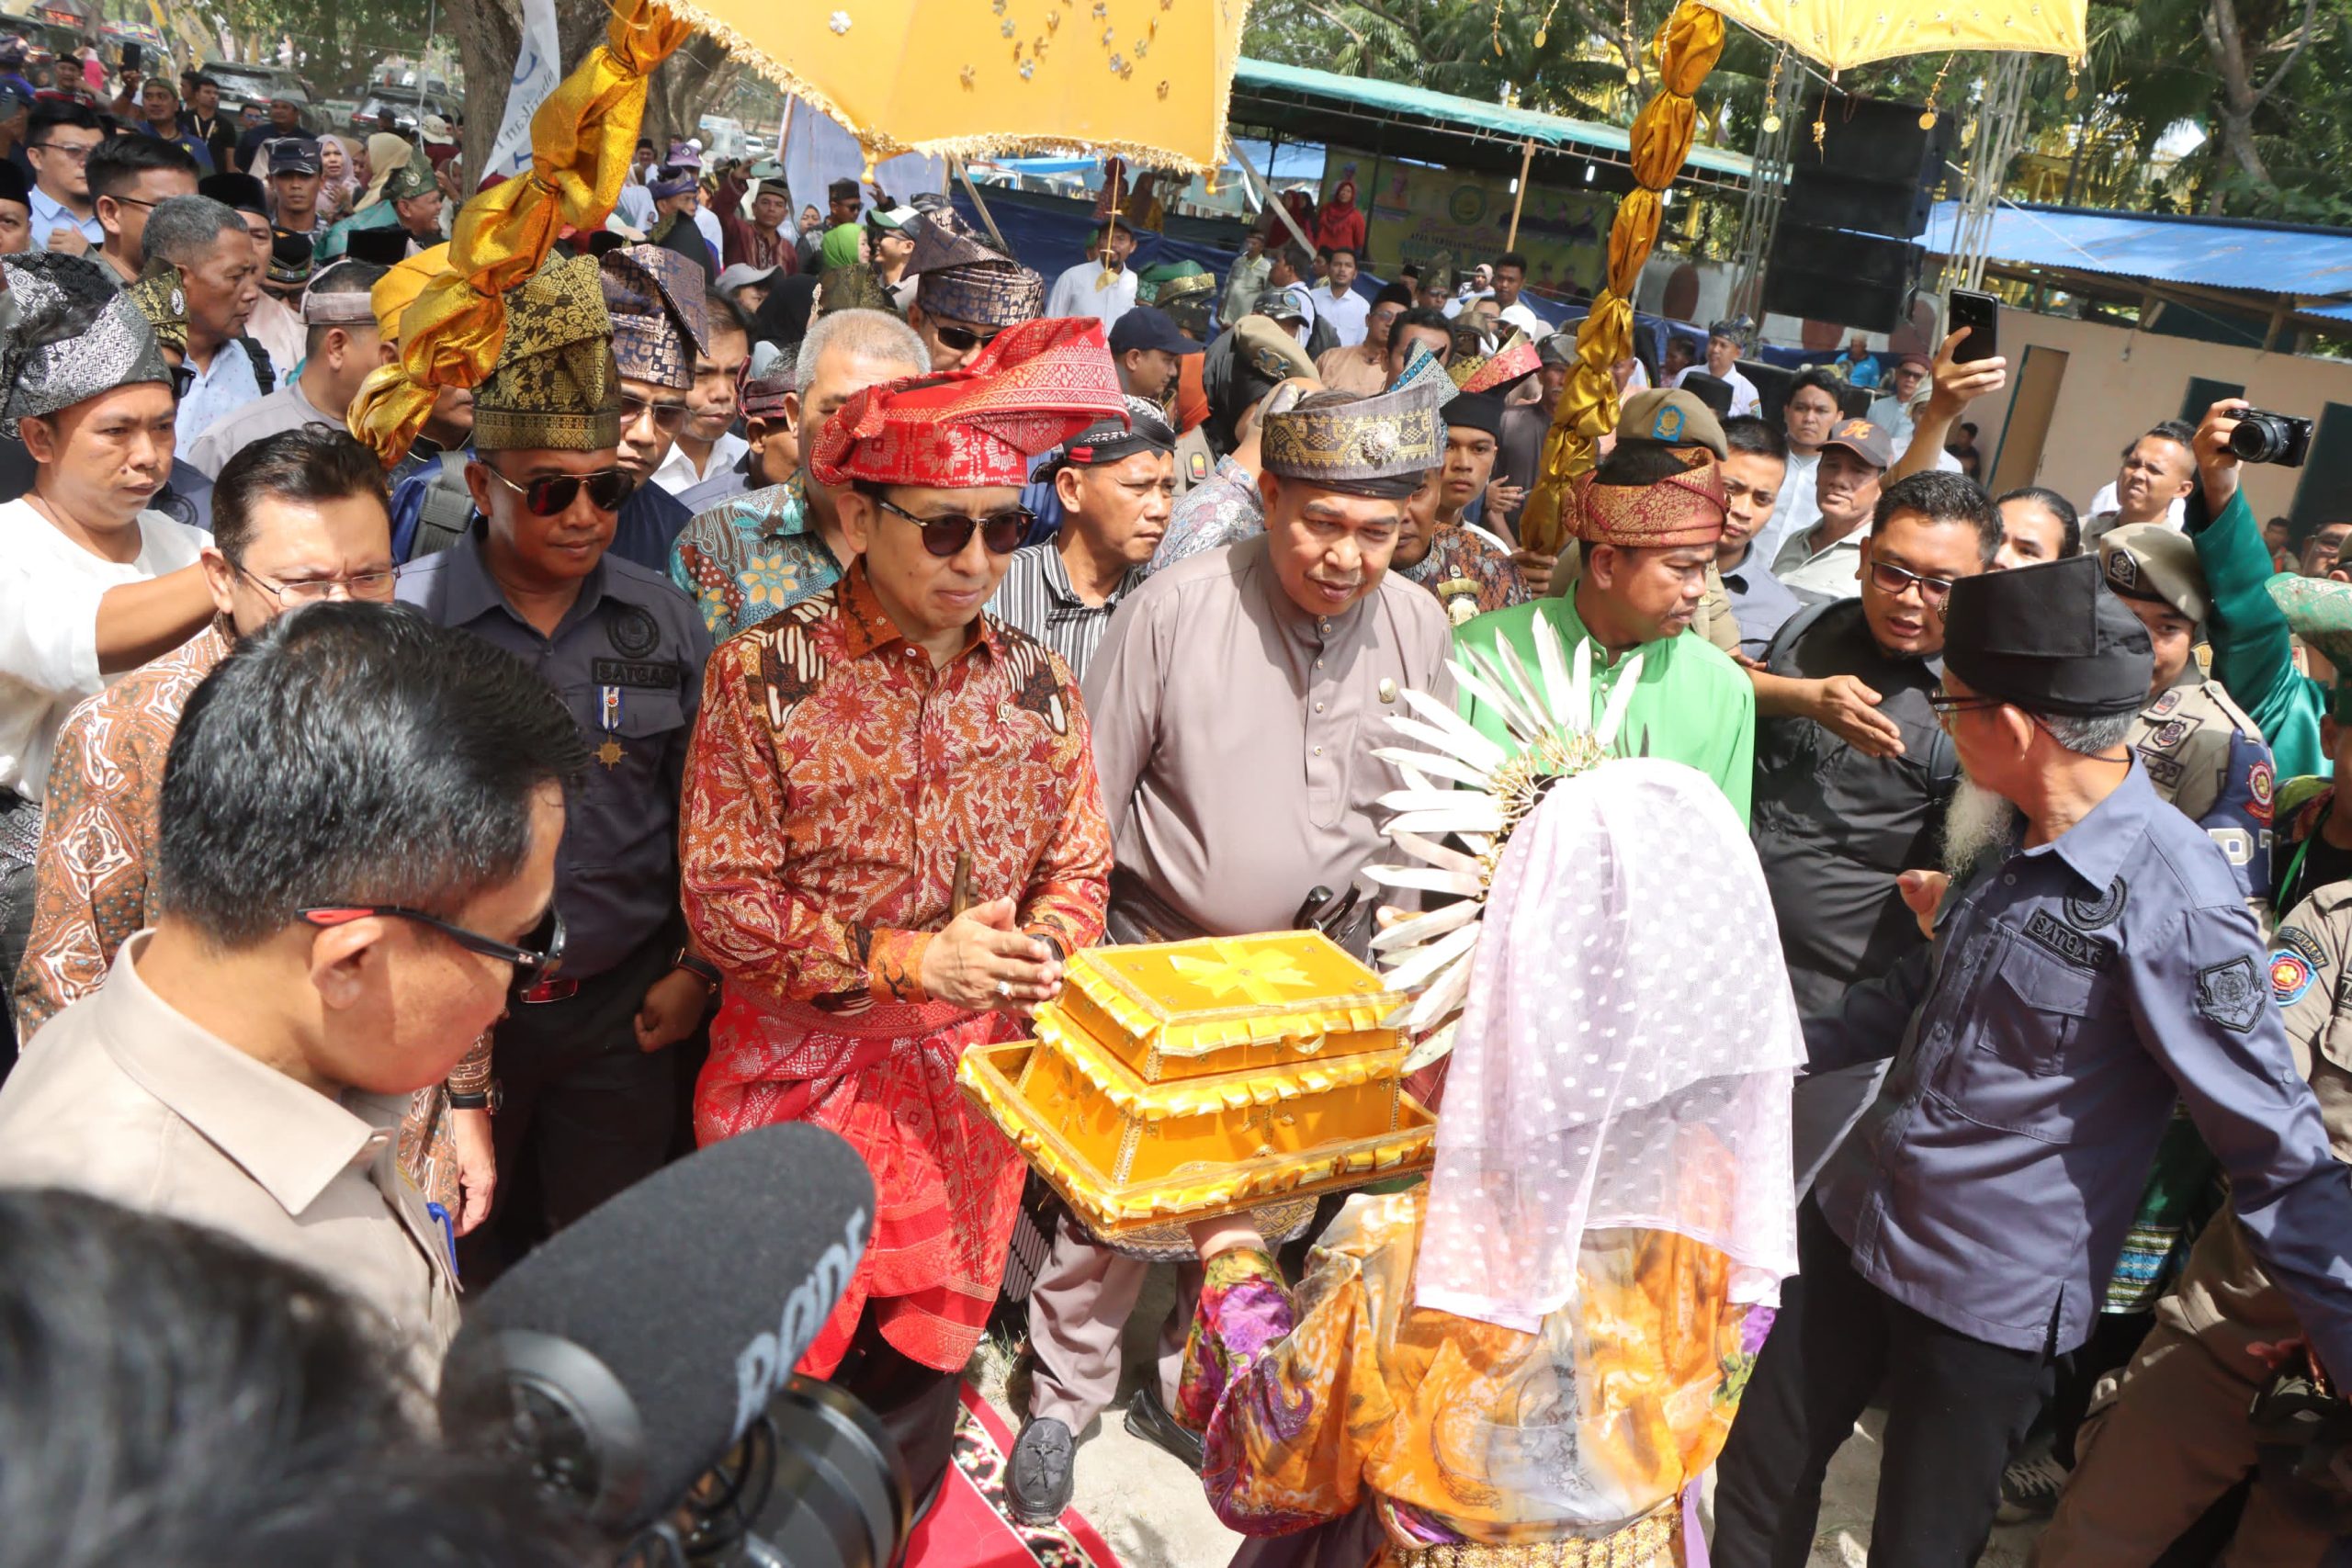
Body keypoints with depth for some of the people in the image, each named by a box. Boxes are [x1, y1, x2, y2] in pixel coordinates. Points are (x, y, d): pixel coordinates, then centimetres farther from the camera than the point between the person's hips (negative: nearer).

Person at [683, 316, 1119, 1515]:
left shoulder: (1036, 685, 1)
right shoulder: (768, 674, -12)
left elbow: (1079, 870, 8)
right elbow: (722, 902, -13)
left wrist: (1043, 951, -13)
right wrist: (907, 958, -21)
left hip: (968, 1090, 4)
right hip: (800, 1080, -3)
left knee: (923, 1370, 19)